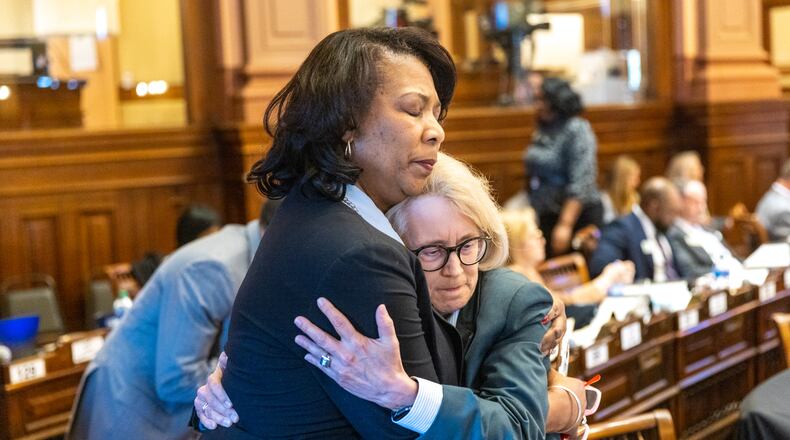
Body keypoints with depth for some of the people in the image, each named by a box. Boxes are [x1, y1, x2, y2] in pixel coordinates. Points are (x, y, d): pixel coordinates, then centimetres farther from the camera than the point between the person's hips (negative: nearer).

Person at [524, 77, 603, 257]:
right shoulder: (543, 131, 10)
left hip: (578, 214, -7)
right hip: (545, 215, 7)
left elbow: (580, 183, -19)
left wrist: (565, 225, -24)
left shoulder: (577, 130, -12)